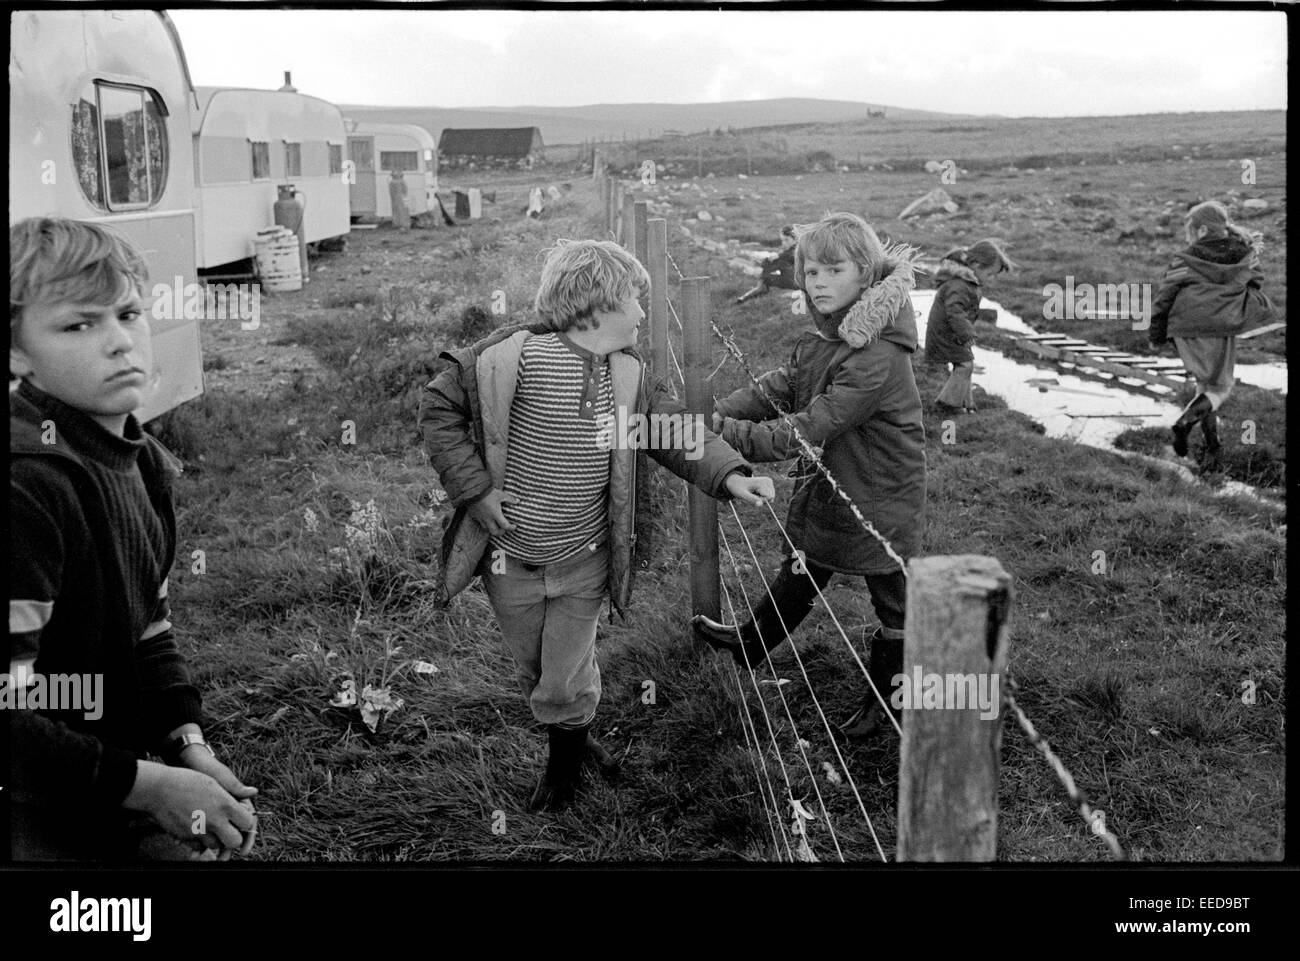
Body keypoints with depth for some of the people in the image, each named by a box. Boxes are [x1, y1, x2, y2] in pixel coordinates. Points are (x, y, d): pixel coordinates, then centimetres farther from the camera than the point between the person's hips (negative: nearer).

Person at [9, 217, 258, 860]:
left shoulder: (141, 464, 4)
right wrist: (148, 784, -22)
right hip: (37, 825, -8)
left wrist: (188, 746, -3)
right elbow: (13, 720, -28)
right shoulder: (27, 487, -26)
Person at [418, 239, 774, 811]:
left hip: (583, 563, 2)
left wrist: (728, 474, -17)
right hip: (511, 557, -2)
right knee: (535, 672, 17)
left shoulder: (627, 375, -2)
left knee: (567, 683, 7)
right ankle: (570, 738, 47)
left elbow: (676, 430, 0)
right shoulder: (513, 355, -18)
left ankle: (566, 762, 37)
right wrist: (475, 488, -15)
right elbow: (438, 408, -12)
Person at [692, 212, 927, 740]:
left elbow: (808, 429, -34)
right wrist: (717, 414, -19)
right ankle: (752, 642, 48)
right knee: (800, 574, 28)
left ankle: (886, 696, 34)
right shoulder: (818, 340, -2)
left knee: (892, 601, 14)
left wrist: (733, 435, -34)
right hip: (825, 489, 8)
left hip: (880, 499, -8)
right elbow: (774, 388, -4)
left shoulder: (877, 358, -32)